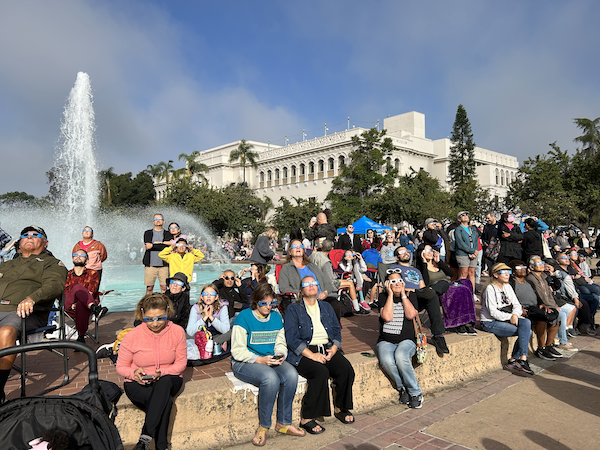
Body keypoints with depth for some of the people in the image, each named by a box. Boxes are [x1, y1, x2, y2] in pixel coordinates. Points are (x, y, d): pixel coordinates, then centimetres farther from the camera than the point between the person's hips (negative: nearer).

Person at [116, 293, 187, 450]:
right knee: (165, 400, -34)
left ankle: (145, 437, -37)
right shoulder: (132, 337, -11)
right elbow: (121, 367, 0)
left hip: (168, 380, 1)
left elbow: (181, 363, -2)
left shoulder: (177, 332, -9)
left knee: (164, 382, -39)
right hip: (138, 384, -1)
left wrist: (162, 372, -22)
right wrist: (134, 373, -24)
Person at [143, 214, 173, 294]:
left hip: (163, 265, 0)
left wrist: (154, 244, -6)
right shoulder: (147, 233, 10)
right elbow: (148, 246, -5)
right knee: (149, 287, 1)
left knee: (164, 287, -3)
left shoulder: (168, 234, 11)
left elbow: (169, 246, -6)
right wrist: (163, 244, -6)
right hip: (150, 265, 0)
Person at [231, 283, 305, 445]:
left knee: (291, 374, -25)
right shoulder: (244, 317, -9)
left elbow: (281, 343, 14)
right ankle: (263, 426, -14)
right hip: (244, 364, -5)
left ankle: (283, 423, -8)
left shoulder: (276, 317, 9)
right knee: (271, 377, -35)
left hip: (271, 360, 5)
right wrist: (259, 360, -21)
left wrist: (280, 355, -9)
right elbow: (237, 350, -11)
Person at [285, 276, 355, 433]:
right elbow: (292, 338, -8)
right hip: (304, 353, -5)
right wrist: (312, 355, -18)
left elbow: (337, 331, 15)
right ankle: (306, 418, -19)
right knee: (321, 372, -32)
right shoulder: (293, 309, 2)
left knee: (346, 368, -21)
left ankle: (340, 408, 1)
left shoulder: (326, 307, 18)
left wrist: (333, 349, -5)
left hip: (327, 349, 5)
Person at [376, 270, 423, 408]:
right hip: (386, 341, 1)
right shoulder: (383, 297, 5)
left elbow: (411, 315, -10)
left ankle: (415, 392, -13)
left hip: (406, 340, 0)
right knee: (386, 360, -32)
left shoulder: (410, 295, 9)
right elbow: (387, 317, -12)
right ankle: (403, 388, -7)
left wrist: (403, 294, -6)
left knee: (400, 357, -34)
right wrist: (390, 294, -7)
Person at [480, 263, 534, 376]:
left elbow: (517, 305, 8)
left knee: (526, 323, -19)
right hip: (490, 322, -7)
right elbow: (493, 312, -17)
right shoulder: (490, 289, -13)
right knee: (526, 332, -19)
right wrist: (510, 317, -16)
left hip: (506, 319, 7)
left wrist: (515, 315, -12)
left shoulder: (507, 287, 12)